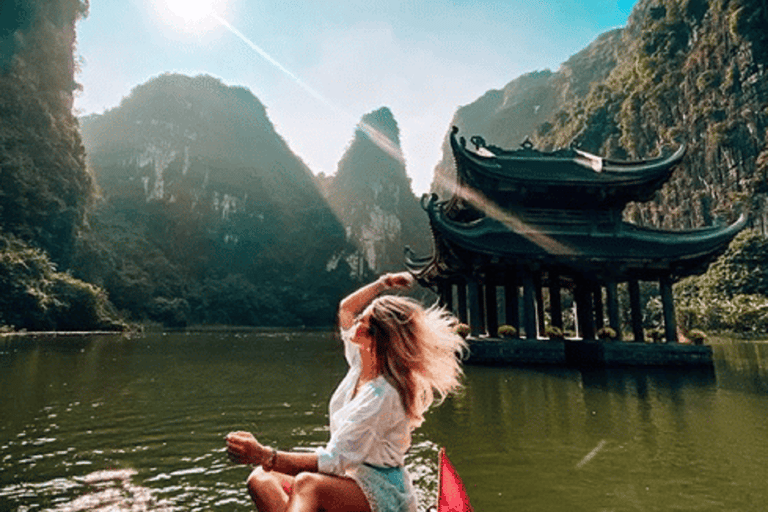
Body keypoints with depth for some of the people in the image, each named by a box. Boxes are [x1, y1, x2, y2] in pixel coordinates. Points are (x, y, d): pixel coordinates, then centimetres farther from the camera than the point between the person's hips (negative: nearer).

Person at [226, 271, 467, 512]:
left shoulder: (383, 395, -24)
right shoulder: (360, 363, 0)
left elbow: (334, 461, -25)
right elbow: (346, 307, 15)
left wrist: (264, 456, -32)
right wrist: (384, 282, 7)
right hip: (351, 480, 8)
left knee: (307, 483, -37)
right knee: (262, 480, -14)